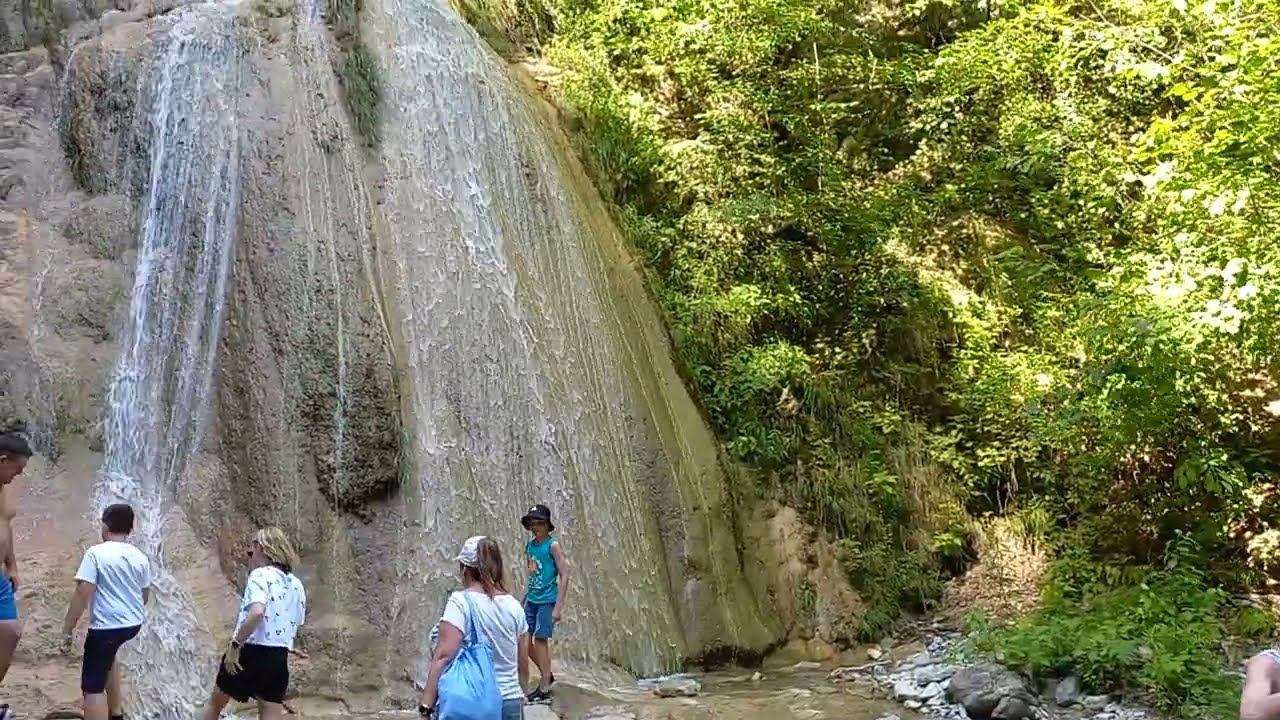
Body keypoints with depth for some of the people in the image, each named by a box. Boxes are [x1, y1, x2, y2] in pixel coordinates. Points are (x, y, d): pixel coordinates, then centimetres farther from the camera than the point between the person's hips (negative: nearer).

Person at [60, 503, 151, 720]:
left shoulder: (96, 553, -10)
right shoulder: (140, 557, 7)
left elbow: (82, 594, -16)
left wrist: (67, 631, -10)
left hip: (107, 626, -7)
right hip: (134, 623, 7)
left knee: (93, 687, -3)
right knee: (108, 653, 35)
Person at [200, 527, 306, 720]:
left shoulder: (260, 575, -10)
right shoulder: (296, 585, 11)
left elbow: (256, 612, -27)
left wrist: (235, 645, -22)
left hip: (250, 653, -5)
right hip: (279, 659, 5)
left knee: (215, 703, 22)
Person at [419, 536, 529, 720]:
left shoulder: (461, 601, -9)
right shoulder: (514, 606, 5)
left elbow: (443, 656, -17)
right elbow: (523, 664, 11)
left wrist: (426, 705, -16)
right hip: (511, 704, 5)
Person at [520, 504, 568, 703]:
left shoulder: (552, 545, -10)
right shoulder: (529, 545, 9)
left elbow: (564, 576, -12)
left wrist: (558, 607, -16)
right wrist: (526, 597, 14)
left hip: (547, 600, -7)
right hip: (531, 598, 7)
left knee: (540, 640, -5)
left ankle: (545, 689, 5)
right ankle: (547, 675, 25)